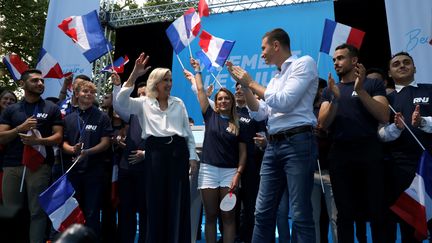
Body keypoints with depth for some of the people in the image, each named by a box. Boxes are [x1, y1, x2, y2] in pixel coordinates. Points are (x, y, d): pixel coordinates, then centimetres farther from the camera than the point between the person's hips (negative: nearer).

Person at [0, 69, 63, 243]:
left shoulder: (52, 108, 8)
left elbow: (58, 137, 2)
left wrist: (39, 140, -15)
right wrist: (21, 128, -11)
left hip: (40, 165, -2)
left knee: (37, 211, -1)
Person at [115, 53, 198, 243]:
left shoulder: (178, 103, 13)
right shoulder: (144, 104, 6)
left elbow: (188, 132, 13)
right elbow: (121, 100, -11)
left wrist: (192, 157, 6)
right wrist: (134, 75, -17)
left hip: (178, 152, 2)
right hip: (155, 153, -2)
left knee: (177, 202, 6)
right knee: (156, 201, 3)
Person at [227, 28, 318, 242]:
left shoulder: (304, 63, 0)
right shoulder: (276, 79, 22)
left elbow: (284, 102, -13)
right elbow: (259, 114, 17)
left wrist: (252, 83, -3)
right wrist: (244, 86, 9)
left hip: (297, 142, -7)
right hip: (273, 146, 8)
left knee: (300, 214, -4)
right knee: (263, 212, 8)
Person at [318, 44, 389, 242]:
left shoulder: (373, 85, 6)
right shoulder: (329, 90, 14)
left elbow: (384, 117, -7)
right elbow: (323, 124, 2)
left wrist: (360, 90, -15)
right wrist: (335, 98, -13)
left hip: (369, 152, -2)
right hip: (340, 154, 3)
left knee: (377, 211, 0)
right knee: (344, 212, 8)